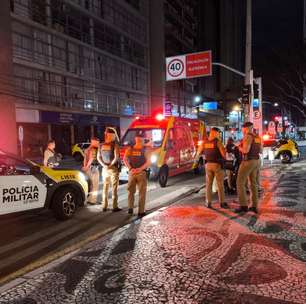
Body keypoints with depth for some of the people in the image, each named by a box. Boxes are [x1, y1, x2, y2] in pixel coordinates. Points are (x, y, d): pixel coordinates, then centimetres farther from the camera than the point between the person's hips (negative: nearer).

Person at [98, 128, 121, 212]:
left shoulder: (101, 145, 5)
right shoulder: (115, 145, -11)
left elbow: (98, 157, 3)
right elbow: (116, 157, -19)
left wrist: (104, 165, -5)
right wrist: (111, 164, -11)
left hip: (105, 169, 5)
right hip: (113, 169, -5)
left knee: (105, 188, 12)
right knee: (114, 188, 1)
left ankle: (104, 206, 15)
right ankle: (115, 207, 2)